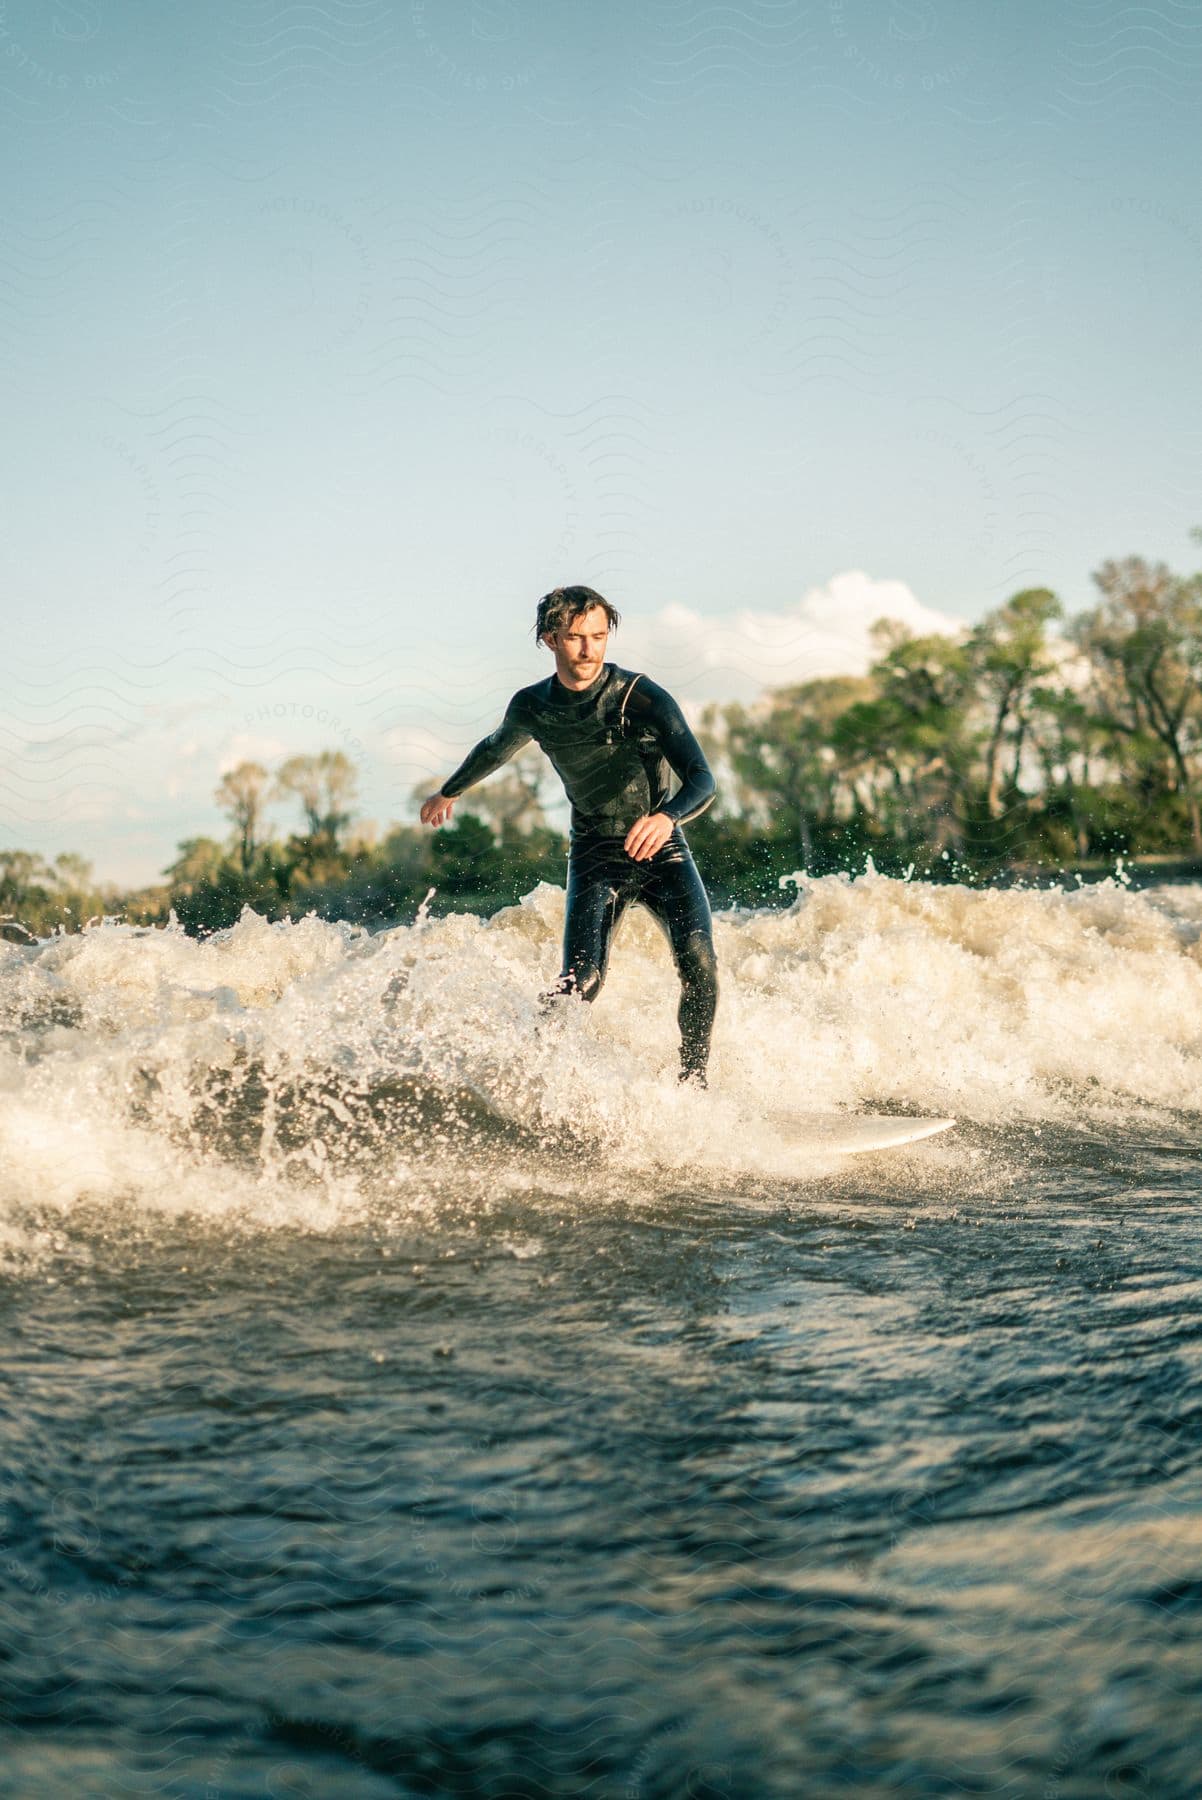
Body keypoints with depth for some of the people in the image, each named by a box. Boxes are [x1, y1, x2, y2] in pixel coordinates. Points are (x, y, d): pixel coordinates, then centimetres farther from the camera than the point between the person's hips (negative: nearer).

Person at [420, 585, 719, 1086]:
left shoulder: (642, 697, -14)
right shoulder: (531, 707, -2)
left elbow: (702, 779, -21)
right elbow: (496, 748, 22)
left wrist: (667, 816, -43)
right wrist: (449, 791, 39)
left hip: (661, 851, -2)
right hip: (596, 857, 2)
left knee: (698, 962, -23)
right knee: (581, 982, -20)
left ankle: (693, 1078, -6)